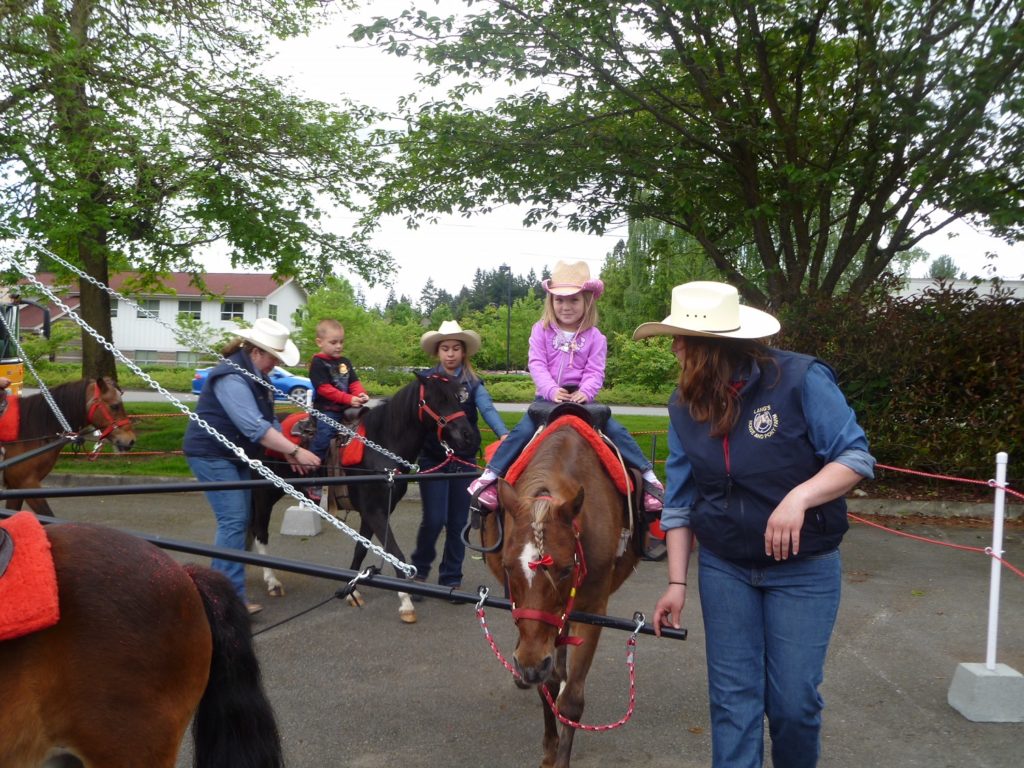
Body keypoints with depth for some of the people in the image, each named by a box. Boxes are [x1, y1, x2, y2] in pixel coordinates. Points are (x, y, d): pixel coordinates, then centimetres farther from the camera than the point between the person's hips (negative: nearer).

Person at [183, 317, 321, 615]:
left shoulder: (255, 375, 8)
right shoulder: (231, 377, -24)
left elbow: (268, 420, 9)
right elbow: (255, 427, -32)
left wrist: (288, 452, -2)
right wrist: (295, 451, -32)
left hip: (235, 455, 10)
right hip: (211, 455, -10)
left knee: (239, 520, 12)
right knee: (233, 521, -14)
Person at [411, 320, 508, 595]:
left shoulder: (473, 384, 2)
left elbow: (488, 410, -15)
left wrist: (504, 434, -34)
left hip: (464, 460, 2)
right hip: (432, 459, -2)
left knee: (458, 521, 7)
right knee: (434, 519, -6)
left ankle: (451, 578, 21)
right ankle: (419, 569, 19)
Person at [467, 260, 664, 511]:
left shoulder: (594, 337, 3)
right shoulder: (541, 331, 2)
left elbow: (595, 372, -4)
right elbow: (537, 365, -7)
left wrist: (585, 392, -24)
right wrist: (552, 391, -23)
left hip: (580, 397, 1)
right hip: (548, 397, -1)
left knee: (616, 430, -12)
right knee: (522, 431, -21)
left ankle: (648, 477, -3)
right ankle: (489, 477, -14)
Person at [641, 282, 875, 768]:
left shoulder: (801, 379, -16)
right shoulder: (685, 406, -4)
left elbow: (856, 456, -14)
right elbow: (680, 502, 2)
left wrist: (798, 497, -31)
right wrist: (677, 583, 0)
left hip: (803, 569, -3)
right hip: (724, 569, 3)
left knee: (793, 701, 6)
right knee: (732, 696, 8)